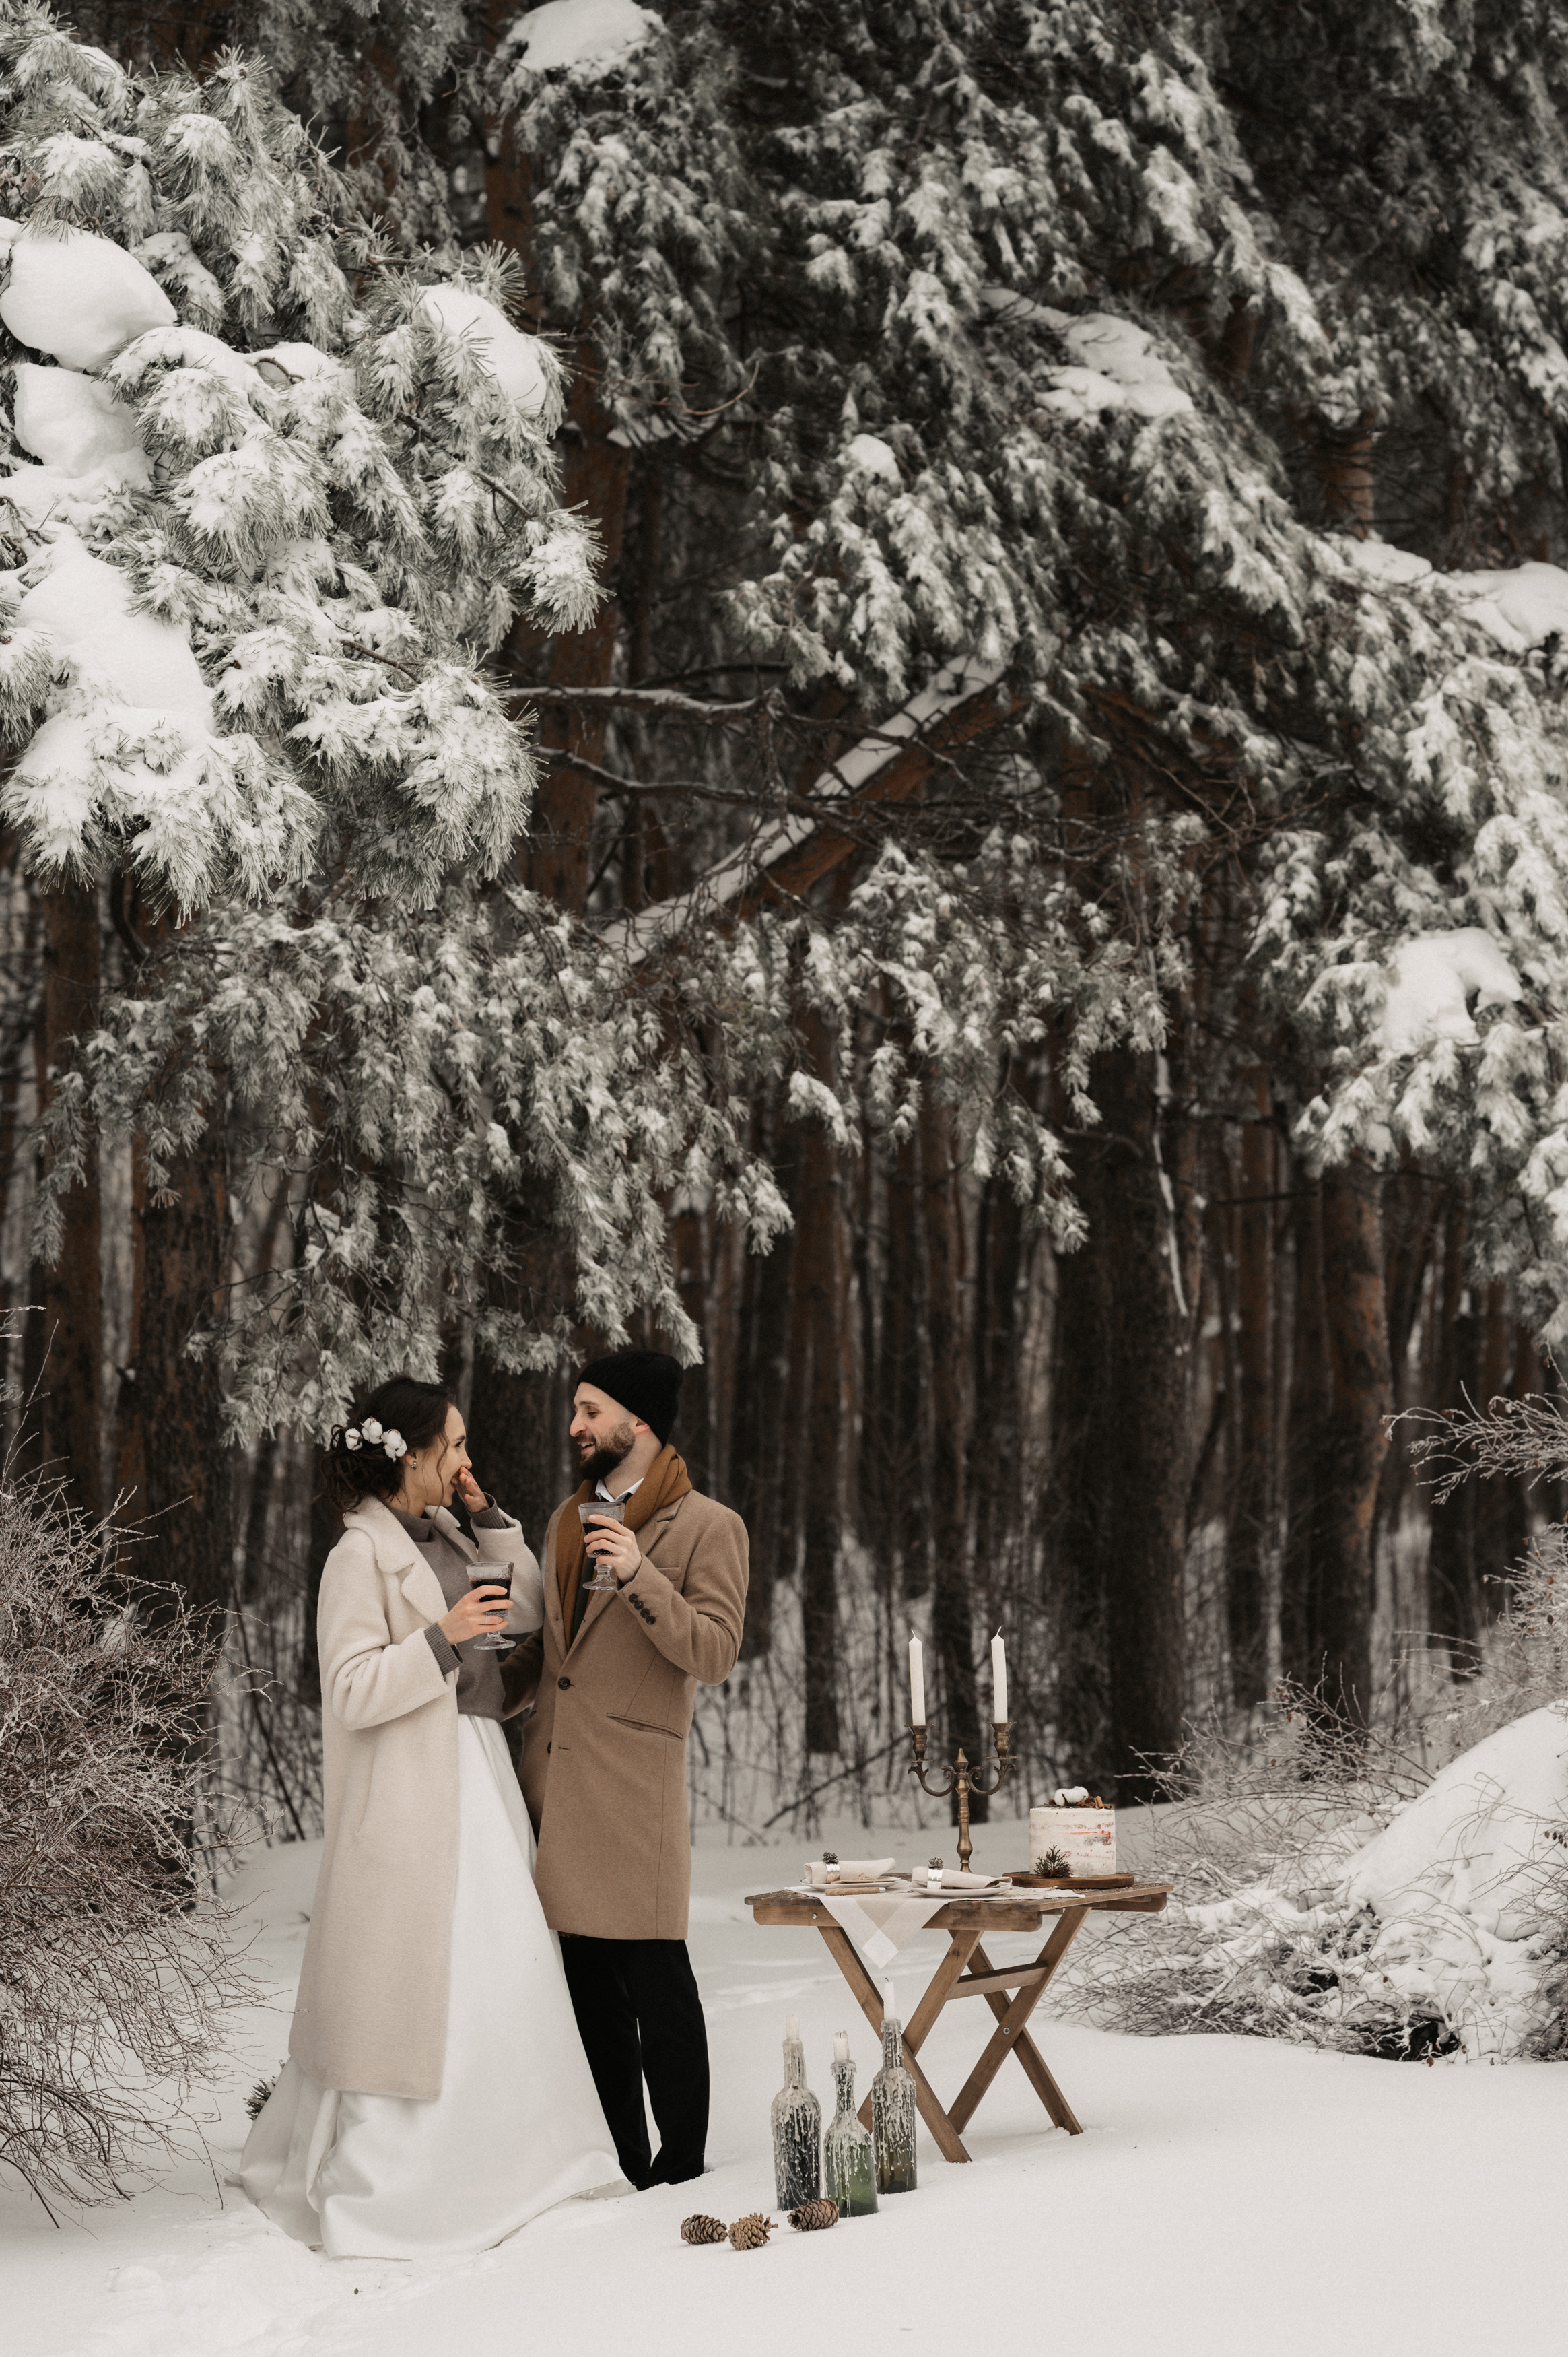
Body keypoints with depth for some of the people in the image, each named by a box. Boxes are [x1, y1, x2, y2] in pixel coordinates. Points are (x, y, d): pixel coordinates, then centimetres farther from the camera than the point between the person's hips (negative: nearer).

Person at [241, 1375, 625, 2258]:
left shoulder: (447, 1538, 14)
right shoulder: (362, 1555, -10)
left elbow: (531, 1614, 15)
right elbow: (352, 1693, -15)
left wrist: (489, 1518, 7)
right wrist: (441, 1637, -25)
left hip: (481, 1772, 8)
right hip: (412, 1788, -8)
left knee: (501, 1969, 8)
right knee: (409, 1979, -6)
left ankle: (483, 2159, 18)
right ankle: (373, 2189, 1)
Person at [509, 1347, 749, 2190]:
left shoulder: (708, 1527, -3)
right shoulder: (568, 1519, 18)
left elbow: (714, 1656, -12)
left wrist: (640, 1576, -21)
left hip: (631, 1785, -7)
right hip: (553, 1775, 7)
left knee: (654, 1979, -4)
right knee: (587, 1979, 9)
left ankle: (680, 2169, 3)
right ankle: (621, 2164, 17)